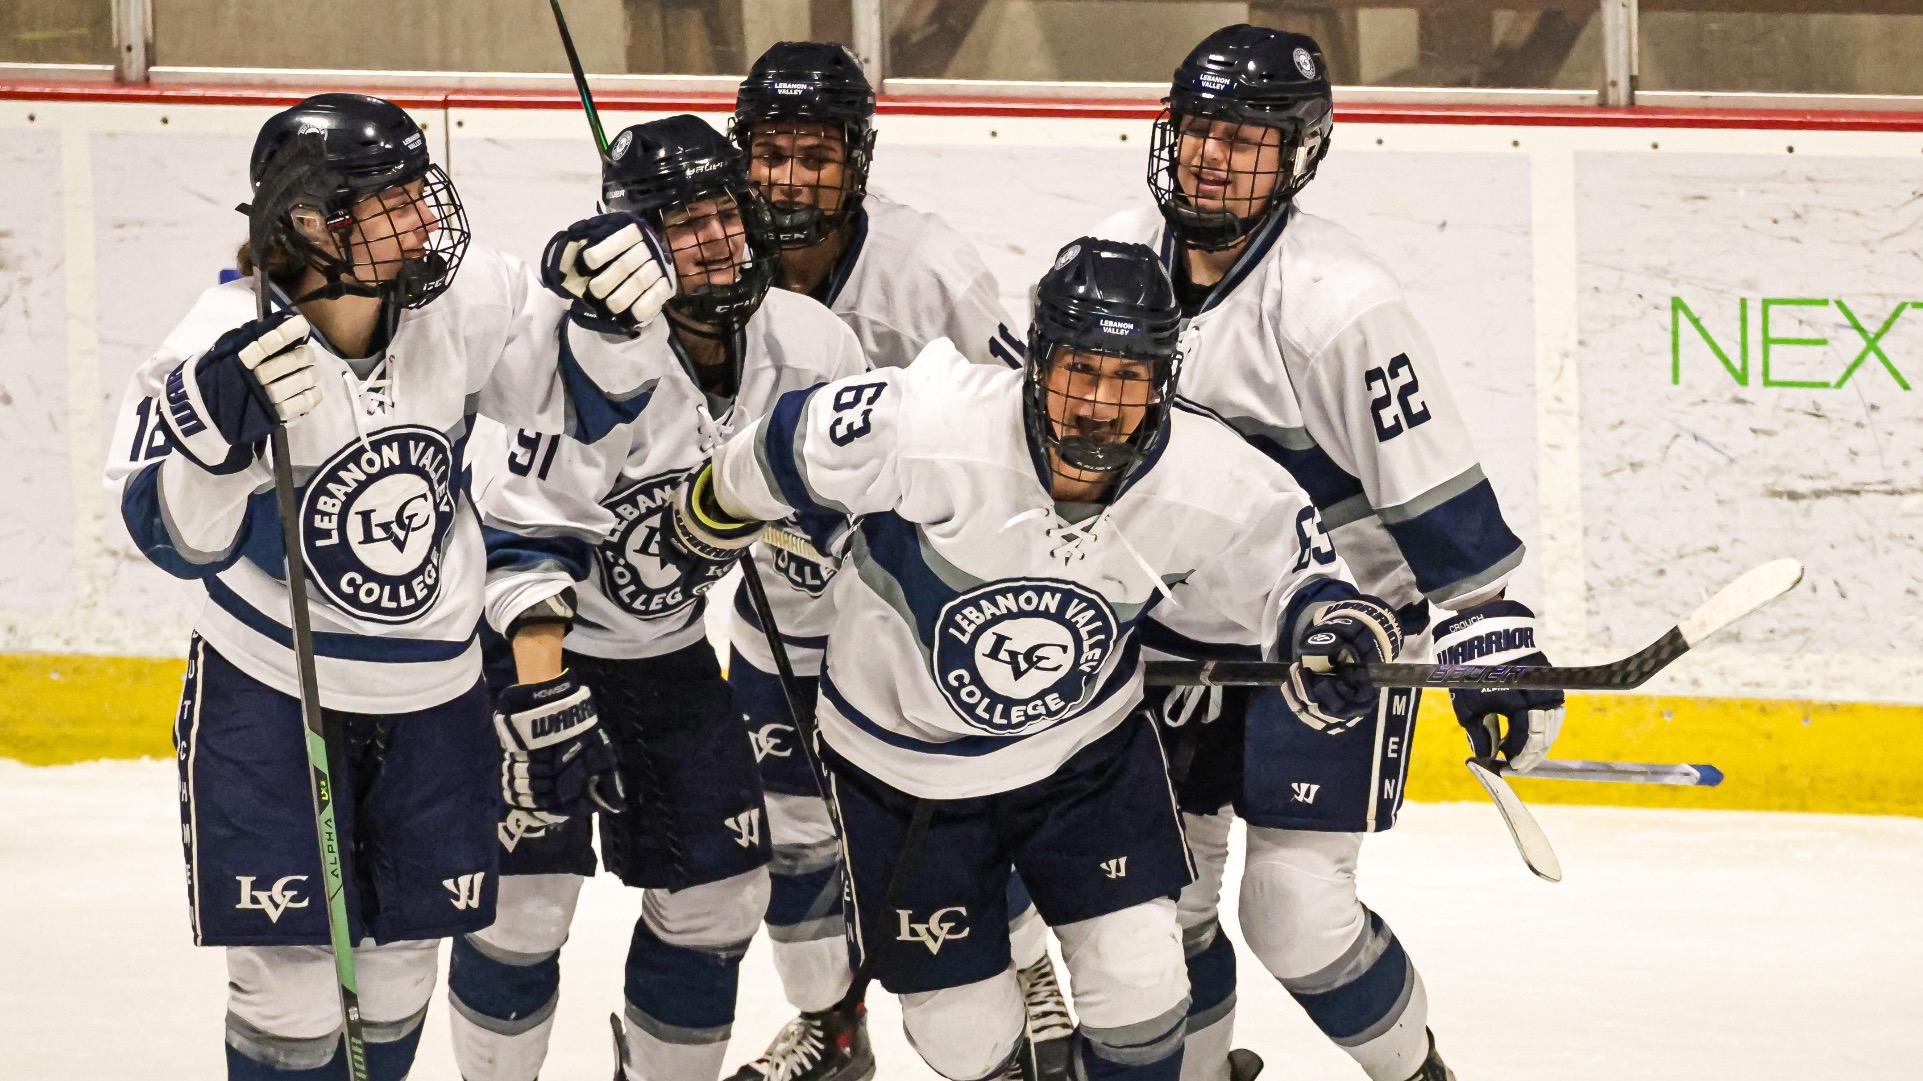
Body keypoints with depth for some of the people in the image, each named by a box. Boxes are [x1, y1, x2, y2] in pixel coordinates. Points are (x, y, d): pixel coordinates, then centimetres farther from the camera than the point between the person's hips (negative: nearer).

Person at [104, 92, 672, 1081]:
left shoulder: (465, 300, -14)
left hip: (432, 693, 4)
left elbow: (579, 404, 0)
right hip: (271, 692, -4)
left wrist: (616, 321, -20)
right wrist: (224, 429, -42)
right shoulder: (232, 344, -23)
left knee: (400, 964, 14)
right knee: (293, 978, -4)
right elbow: (176, 537, -24)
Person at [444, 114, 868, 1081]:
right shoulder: (594, 356, -27)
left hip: (671, 650, 6)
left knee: (719, 891, 6)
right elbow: (522, 530, -25)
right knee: (525, 892, -10)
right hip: (530, 635, -6)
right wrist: (543, 686, -31)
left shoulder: (812, 351, -9)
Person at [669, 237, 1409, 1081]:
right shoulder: (924, 426, -33)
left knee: (1138, 984, -5)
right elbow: (788, 449, -15)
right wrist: (716, 514, 3)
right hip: (906, 756, -2)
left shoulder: (1210, 483, -22)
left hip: (1086, 742, 2)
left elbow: (1282, 559, -3)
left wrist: (1326, 618, -24)